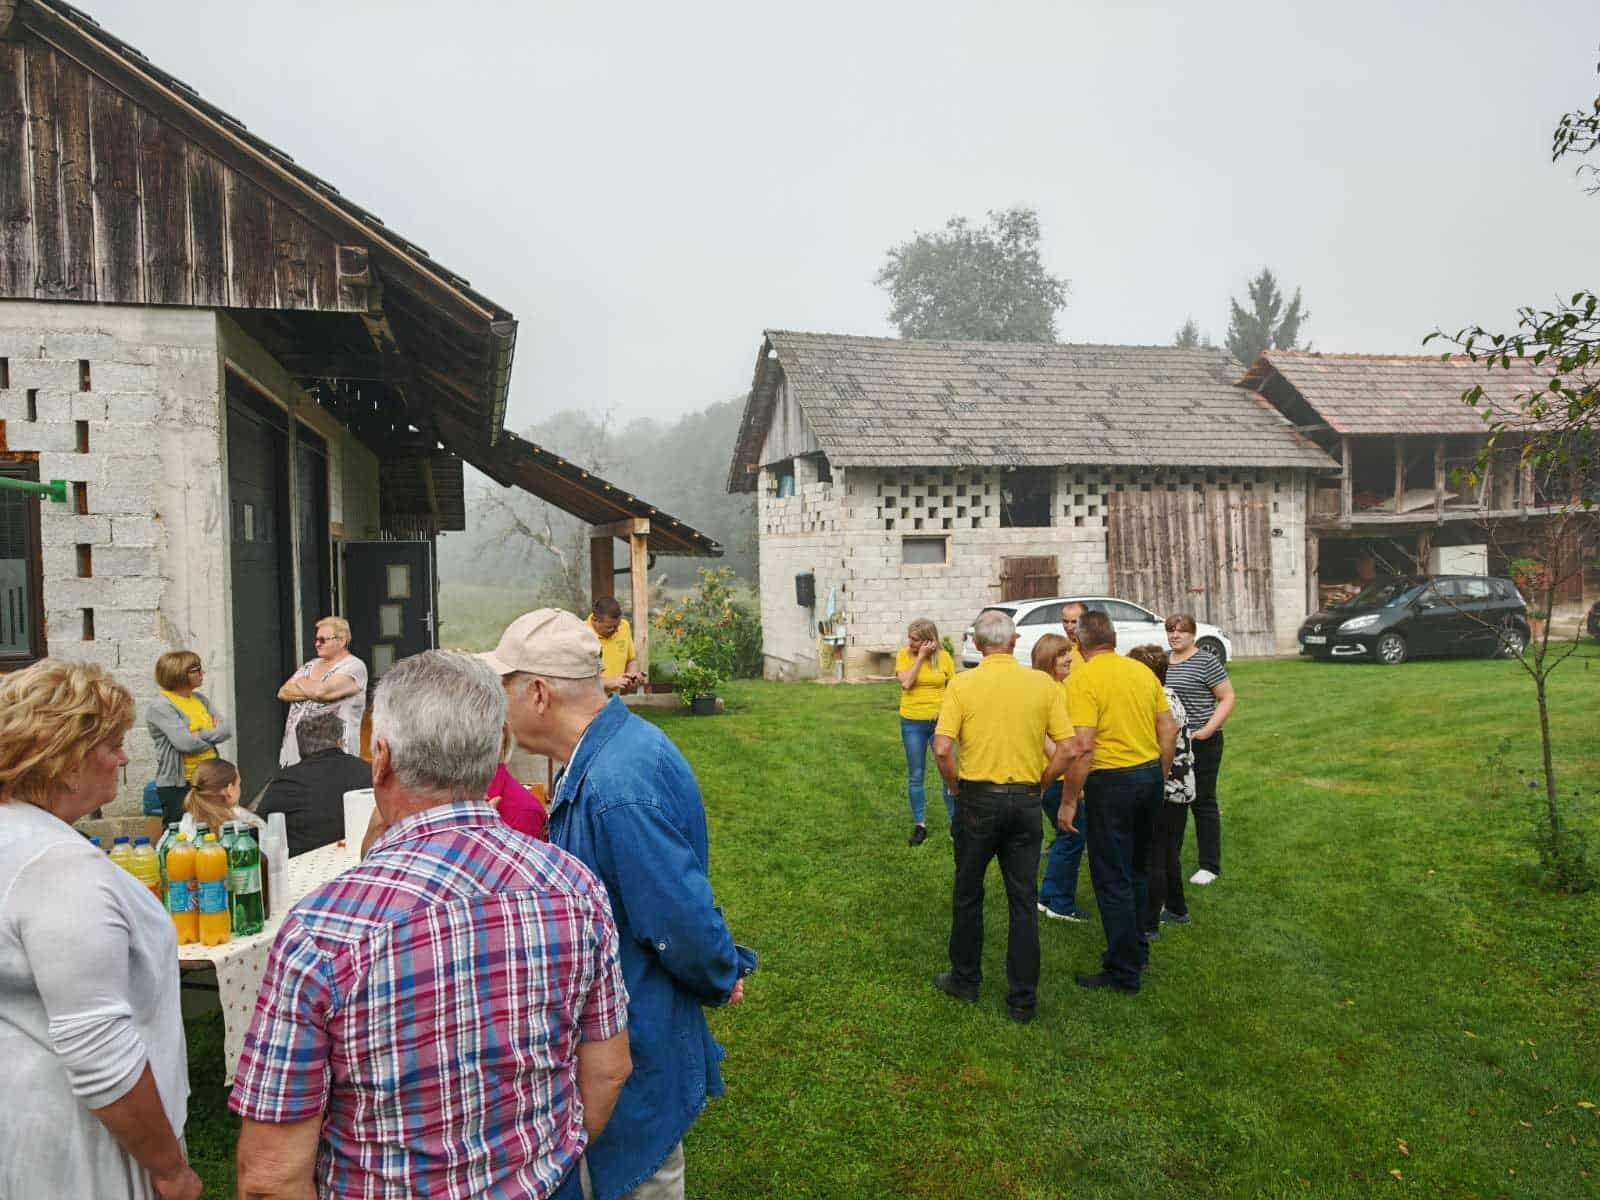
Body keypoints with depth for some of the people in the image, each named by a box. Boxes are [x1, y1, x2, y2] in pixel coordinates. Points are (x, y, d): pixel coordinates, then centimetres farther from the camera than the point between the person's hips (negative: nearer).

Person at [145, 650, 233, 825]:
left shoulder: (200, 699, 10)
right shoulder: (160, 707, -11)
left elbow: (227, 729, 3)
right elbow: (186, 743, -21)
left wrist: (200, 735, -12)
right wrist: (214, 734, -5)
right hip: (177, 786, -6)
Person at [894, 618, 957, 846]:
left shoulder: (944, 657, -4)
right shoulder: (903, 655, -4)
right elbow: (905, 683, -19)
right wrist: (921, 657, -18)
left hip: (940, 721, 0)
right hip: (912, 723, 1)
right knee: (915, 776, 8)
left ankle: (954, 822, 19)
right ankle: (919, 826, 19)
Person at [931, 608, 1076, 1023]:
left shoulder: (962, 684, -8)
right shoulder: (1043, 683, -2)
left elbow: (942, 748, -15)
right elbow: (1067, 749, -6)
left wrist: (955, 786, 1)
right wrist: (1040, 784, 7)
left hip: (978, 798, -2)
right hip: (1026, 800, 2)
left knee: (968, 894, 16)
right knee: (1024, 900, 10)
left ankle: (965, 979, 28)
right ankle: (1023, 999, 15)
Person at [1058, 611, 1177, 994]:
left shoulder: (1081, 679, -15)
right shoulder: (1142, 671, 5)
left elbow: (1082, 746, -21)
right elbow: (1169, 728, 8)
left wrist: (1069, 801, -15)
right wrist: (1158, 777, 19)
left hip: (1111, 780, -7)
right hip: (1150, 773, 7)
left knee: (1112, 879, 3)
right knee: (1137, 869, 22)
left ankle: (1124, 971, 11)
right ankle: (1135, 950, 35)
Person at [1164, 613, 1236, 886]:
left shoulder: (1206, 661, -9)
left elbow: (1227, 698, -9)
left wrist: (1209, 729, -19)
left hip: (1201, 744, -6)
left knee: (1203, 802, 2)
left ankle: (1210, 866, 11)